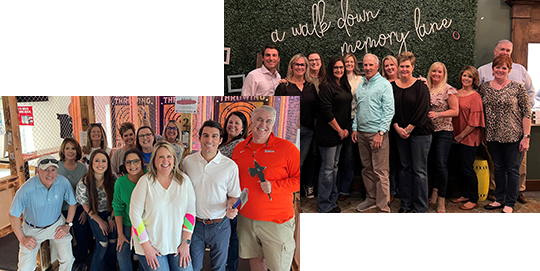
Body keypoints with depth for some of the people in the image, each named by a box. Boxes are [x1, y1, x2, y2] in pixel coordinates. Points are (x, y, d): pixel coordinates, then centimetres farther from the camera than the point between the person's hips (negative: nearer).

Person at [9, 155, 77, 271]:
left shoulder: (64, 182, -18)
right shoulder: (27, 189, -27)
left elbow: (73, 203, 0)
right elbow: (13, 215, -14)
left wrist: (68, 225, -2)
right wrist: (22, 238, -9)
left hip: (56, 225, 2)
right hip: (33, 229, -2)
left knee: (67, 258, -7)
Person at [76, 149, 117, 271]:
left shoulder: (113, 179, -15)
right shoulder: (84, 183, -20)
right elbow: (86, 206, -9)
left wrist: (111, 218, -4)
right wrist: (100, 221, -7)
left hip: (111, 214, 2)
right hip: (95, 215, -2)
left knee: (113, 241, -1)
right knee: (103, 244, -9)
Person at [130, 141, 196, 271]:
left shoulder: (184, 180, -1)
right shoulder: (145, 182, -9)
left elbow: (190, 211, 1)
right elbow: (135, 215, -7)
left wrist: (186, 242, -4)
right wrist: (146, 247, -8)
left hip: (178, 245, 2)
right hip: (151, 245, -2)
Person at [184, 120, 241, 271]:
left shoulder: (230, 166, -8)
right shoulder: (188, 161, -2)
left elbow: (234, 195, 2)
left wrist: (231, 208, -19)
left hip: (220, 226, -1)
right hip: (194, 224, 1)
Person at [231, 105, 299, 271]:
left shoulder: (286, 148, -10)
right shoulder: (239, 149, 6)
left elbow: (299, 178, -11)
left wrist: (274, 186, -20)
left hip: (277, 221, -4)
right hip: (246, 218, 5)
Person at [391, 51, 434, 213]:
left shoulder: (420, 86, -5)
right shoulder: (392, 87, 6)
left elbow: (422, 111, -10)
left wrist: (409, 129, -12)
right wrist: (397, 128, -6)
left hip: (419, 132, -4)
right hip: (400, 133, 4)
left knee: (419, 170, -1)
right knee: (405, 168, 11)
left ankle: (420, 208, 7)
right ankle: (406, 204, 22)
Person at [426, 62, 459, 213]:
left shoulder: (448, 90, -5)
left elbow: (455, 111, -7)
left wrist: (437, 114, -18)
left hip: (443, 131, -4)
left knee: (441, 164, -5)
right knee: (432, 162, 11)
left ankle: (441, 198, 5)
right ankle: (434, 191, 24)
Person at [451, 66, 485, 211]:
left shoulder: (475, 97, -11)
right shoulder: (456, 93, 7)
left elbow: (474, 122, -13)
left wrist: (461, 135, -12)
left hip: (469, 138, -6)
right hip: (457, 137, 6)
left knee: (468, 168, -2)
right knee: (461, 167, 14)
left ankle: (473, 200, 12)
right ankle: (465, 195, 27)